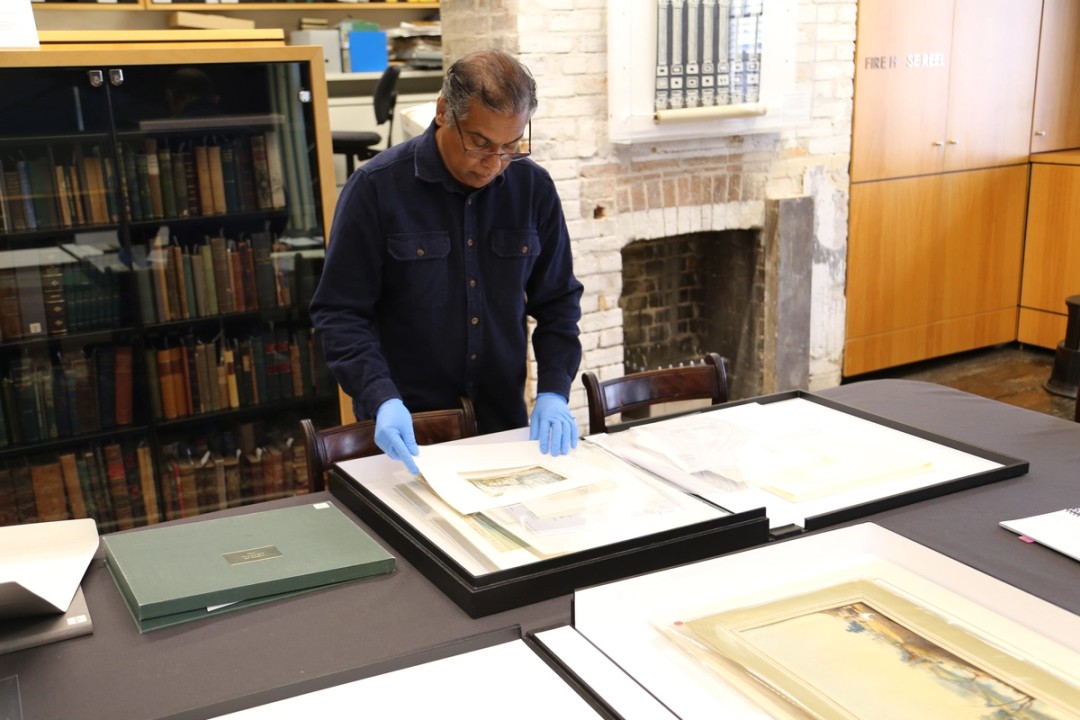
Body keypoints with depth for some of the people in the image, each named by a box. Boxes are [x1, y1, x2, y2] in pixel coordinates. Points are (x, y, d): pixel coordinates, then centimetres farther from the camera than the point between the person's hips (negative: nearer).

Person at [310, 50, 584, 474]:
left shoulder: (533, 187, 0)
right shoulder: (376, 188, -10)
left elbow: (557, 301, 7)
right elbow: (340, 312, -9)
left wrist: (553, 391, -6)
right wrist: (382, 399, -23)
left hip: (505, 422, 3)